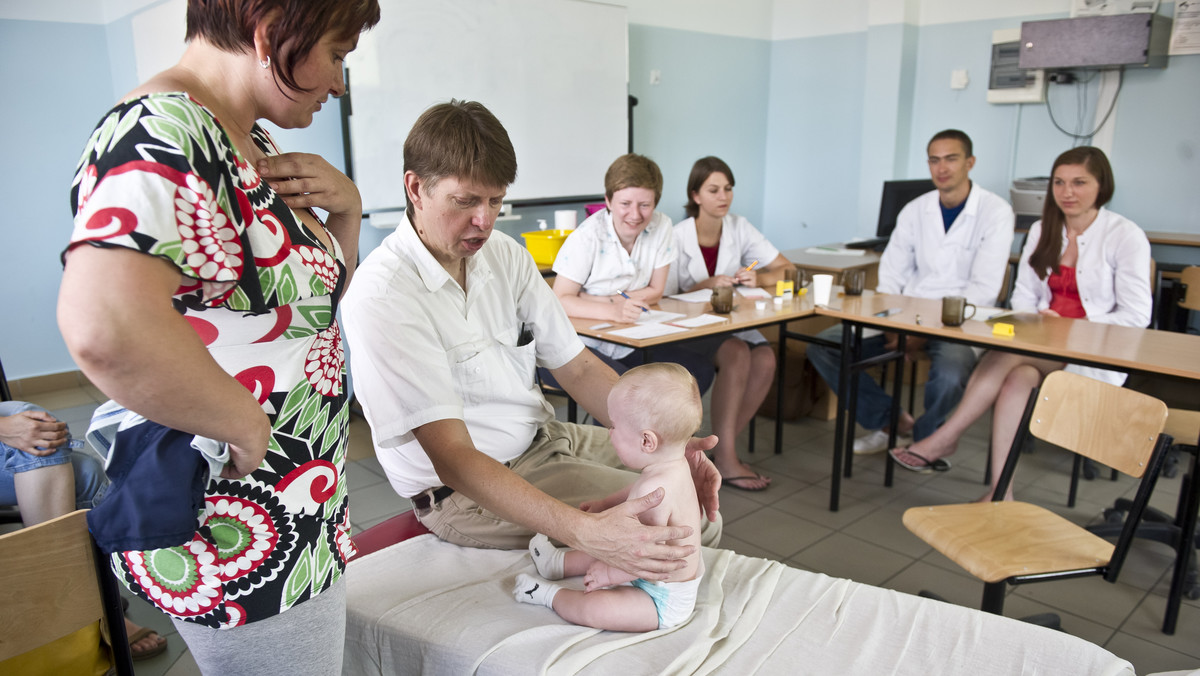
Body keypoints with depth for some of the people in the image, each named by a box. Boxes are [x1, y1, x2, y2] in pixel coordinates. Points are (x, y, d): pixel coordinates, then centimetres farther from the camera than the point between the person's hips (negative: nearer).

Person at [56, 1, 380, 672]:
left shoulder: (252, 139, 7)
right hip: (242, 541, -10)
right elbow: (105, 328, -41)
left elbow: (321, 293, 17)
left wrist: (346, 207, -1)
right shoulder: (164, 136, -23)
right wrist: (247, 429, -27)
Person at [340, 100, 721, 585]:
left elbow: (578, 368, 1)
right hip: (463, 490, -8)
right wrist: (586, 533, -42)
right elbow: (453, 458, -30)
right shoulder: (383, 296, -24)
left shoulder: (506, 255, 1)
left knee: (696, 480, 11)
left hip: (542, 436, 8)